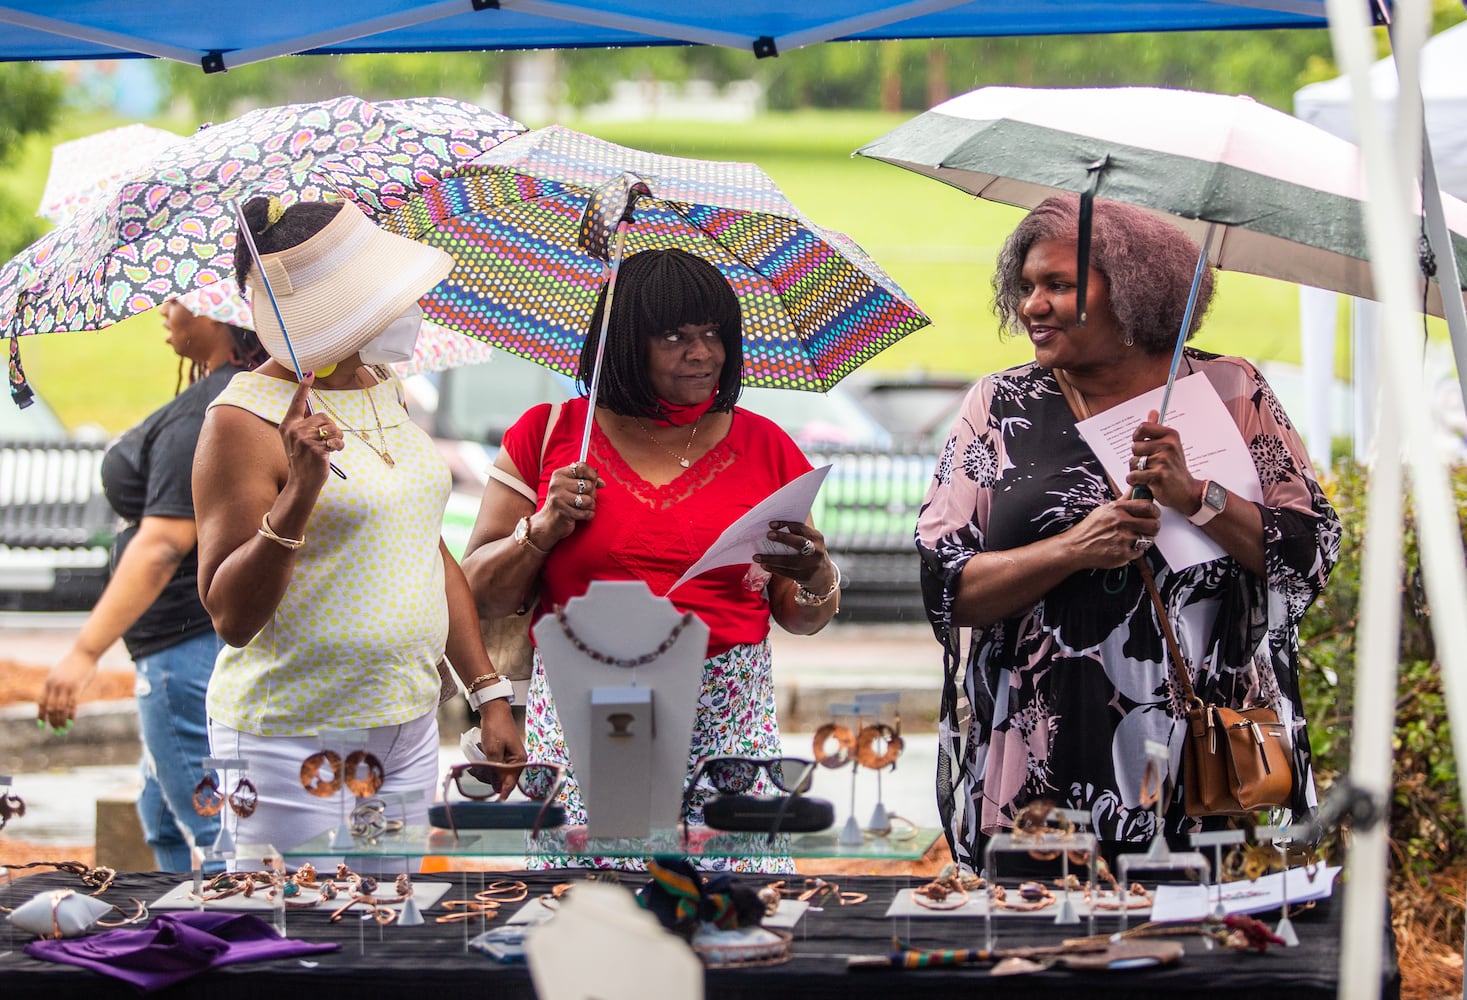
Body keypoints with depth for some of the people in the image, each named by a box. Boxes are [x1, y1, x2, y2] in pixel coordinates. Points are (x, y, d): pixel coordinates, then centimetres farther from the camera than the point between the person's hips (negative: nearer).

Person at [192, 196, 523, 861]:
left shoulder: (380, 391, 10)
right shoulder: (247, 419, -15)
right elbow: (231, 617, -19)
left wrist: (489, 695, 14)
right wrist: (299, 494, -31)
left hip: (407, 726, 7)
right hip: (293, 739, -7)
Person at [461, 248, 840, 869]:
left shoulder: (764, 446, 12)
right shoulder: (548, 435, 8)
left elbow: (801, 618, 13)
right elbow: (478, 594, 8)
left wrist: (815, 577, -8)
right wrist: (543, 530, -7)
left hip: (727, 726, 1)